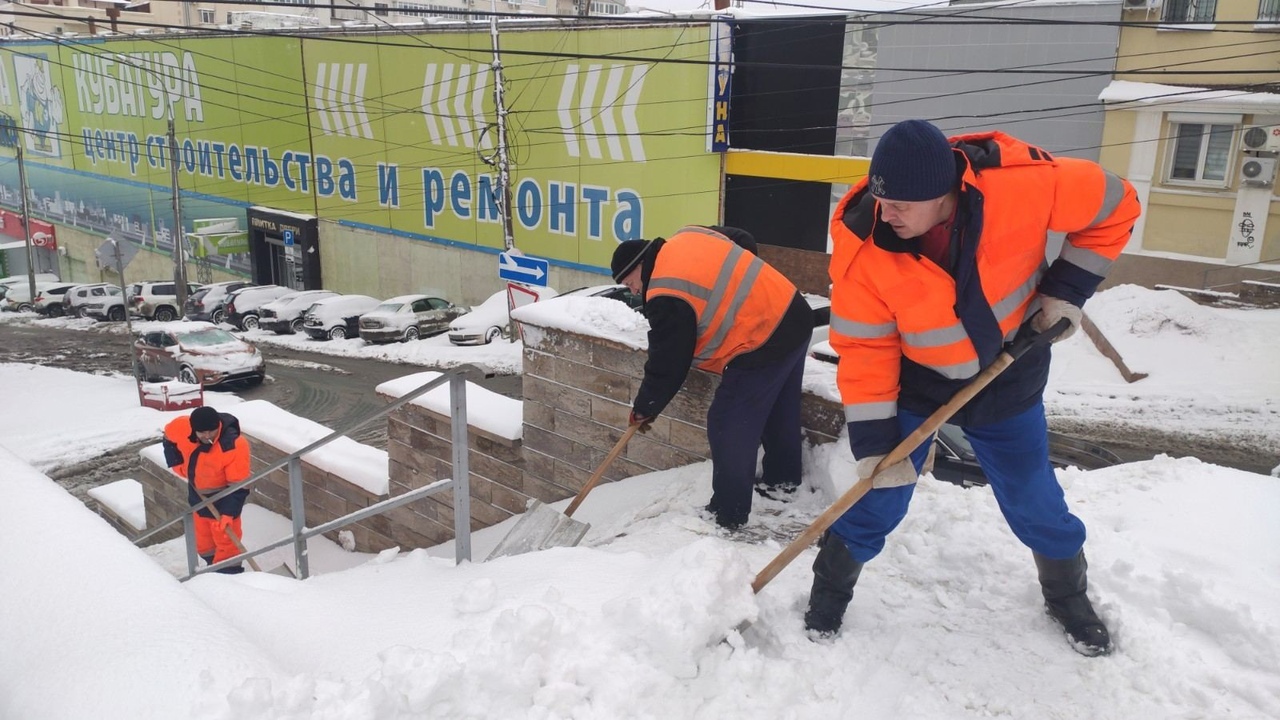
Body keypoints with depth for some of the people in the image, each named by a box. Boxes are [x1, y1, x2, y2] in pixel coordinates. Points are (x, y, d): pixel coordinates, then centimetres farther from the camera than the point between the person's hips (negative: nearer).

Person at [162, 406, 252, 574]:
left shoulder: (234, 445, -34)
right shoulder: (181, 427, -20)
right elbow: (169, 436, 8)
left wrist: (228, 513, -32)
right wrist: (177, 464, 0)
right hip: (198, 495, 6)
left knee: (225, 543, -2)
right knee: (203, 544, 23)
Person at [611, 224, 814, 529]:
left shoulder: (667, 297, -15)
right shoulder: (687, 237, 9)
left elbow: (667, 363, -10)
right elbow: (746, 241, 22)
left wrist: (644, 408, 5)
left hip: (765, 344, -10)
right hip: (793, 314, 10)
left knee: (729, 427, 0)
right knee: (780, 409, 26)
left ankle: (728, 515, 8)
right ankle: (782, 480, 44)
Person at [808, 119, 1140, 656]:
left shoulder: (1023, 186, -30)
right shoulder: (861, 245, -27)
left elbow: (1113, 204, -11)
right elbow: (864, 349, -20)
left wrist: (1065, 291, -13)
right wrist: (874, 443, -20)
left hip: (1008, 383, 1)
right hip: (915, 387, -1)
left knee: (1037, 508, 14)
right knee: (876, 503, 3)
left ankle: (1069, 599, 43)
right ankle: (829, 593, 30)